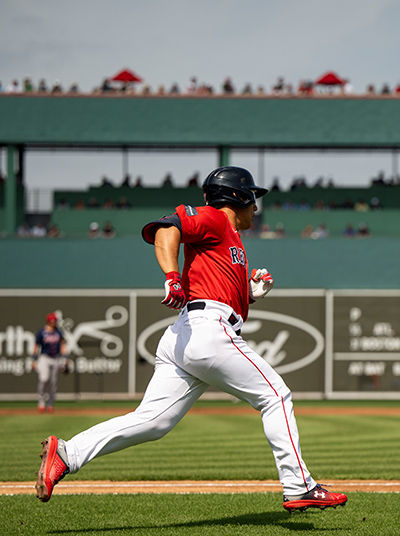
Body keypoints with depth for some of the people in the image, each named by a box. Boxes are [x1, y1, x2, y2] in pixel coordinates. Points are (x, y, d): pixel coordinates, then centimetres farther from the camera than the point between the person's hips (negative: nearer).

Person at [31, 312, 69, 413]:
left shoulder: (58, 332, 8)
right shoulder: (41, 332, -3)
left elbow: (62, 345, 13)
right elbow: (36, 347, 0)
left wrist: (65, 359, 6)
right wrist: (34, 360, -4)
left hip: (56, 359, 4)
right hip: (44, 358, -4)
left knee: (53, 382, 3)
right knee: (43, 379, -21)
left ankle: (50, 404, 11)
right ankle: (41, 402, -12)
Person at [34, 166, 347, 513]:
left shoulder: (230, 239, 33)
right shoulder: (213, 219, 5)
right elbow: (166, 229, -14)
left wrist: (252, 292, 20)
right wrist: (173, 277, -28)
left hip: (180, 341, 9)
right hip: (209, 330, -9)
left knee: (152, 421, -3)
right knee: (275, 395, -2)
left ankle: (68, 453, -11)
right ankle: (299, 488, -4)